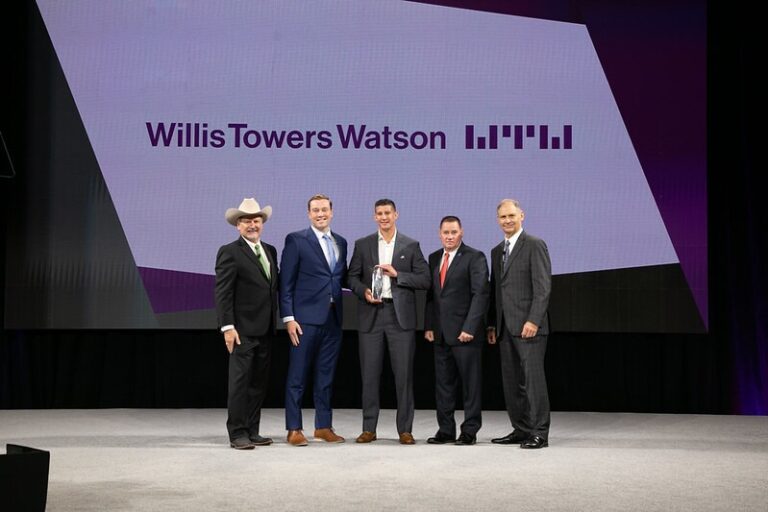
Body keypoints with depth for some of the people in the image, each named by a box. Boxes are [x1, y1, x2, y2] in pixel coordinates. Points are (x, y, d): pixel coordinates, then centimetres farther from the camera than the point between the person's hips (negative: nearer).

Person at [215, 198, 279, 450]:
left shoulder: (270, 251, 15)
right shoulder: (229, 252, -6)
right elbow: (222, 293, -11)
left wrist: (275, 322, 11)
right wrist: (227, 327, -17)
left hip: (265, 330, 7)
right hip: (243, 330, -7)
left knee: (259, 383, 10)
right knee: (240, 382, -4)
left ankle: (252, 431, 18)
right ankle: (237, 434, 2)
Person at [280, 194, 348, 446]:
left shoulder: (341, 242, 14)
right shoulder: (296, 240, -2)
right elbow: (286, 283, -6)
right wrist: (288, 318, -12)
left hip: (333, 318, 5)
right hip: (306, 317, -5)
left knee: (326, 375, 11)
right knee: (297, 375, 0)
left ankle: (324, 426, 20)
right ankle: (294, 429, 7)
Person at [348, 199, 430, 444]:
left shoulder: (411, 246, 6)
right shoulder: (362, 245, 10)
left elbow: (424, 280, 1)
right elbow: (352, 277, 10)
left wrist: (397, 274, -11)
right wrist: (363, 291, -9)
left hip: (401, 316, -1)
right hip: (371, 315, 1)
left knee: (404, 374, -1)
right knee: (369, 374, 3)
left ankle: (405, 429, 7)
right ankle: (369, 429, 12)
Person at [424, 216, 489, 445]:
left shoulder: (475, 258, -5)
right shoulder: (434, 258, 14)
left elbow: (480, 295, -11)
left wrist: (469, 328, -17)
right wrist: (428, 326, 7)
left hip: (465, 332, -6)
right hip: (440, 333, 6)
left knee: (471, 383, 1)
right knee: (443, 383, 8)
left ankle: (470, 431, 9)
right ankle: (446, 430, 15)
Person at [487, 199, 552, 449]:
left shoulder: (535, 245, -4)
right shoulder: (497, 251, 19)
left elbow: (543, 287, -11)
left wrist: (533, 320, -18)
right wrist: (492, 324, 14)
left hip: (528, 325, -7)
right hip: (505, 327, 7)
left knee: (532, 379, -7)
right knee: (511, 381, 7)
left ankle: (539, 433, -2)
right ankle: (521, 429, 14)